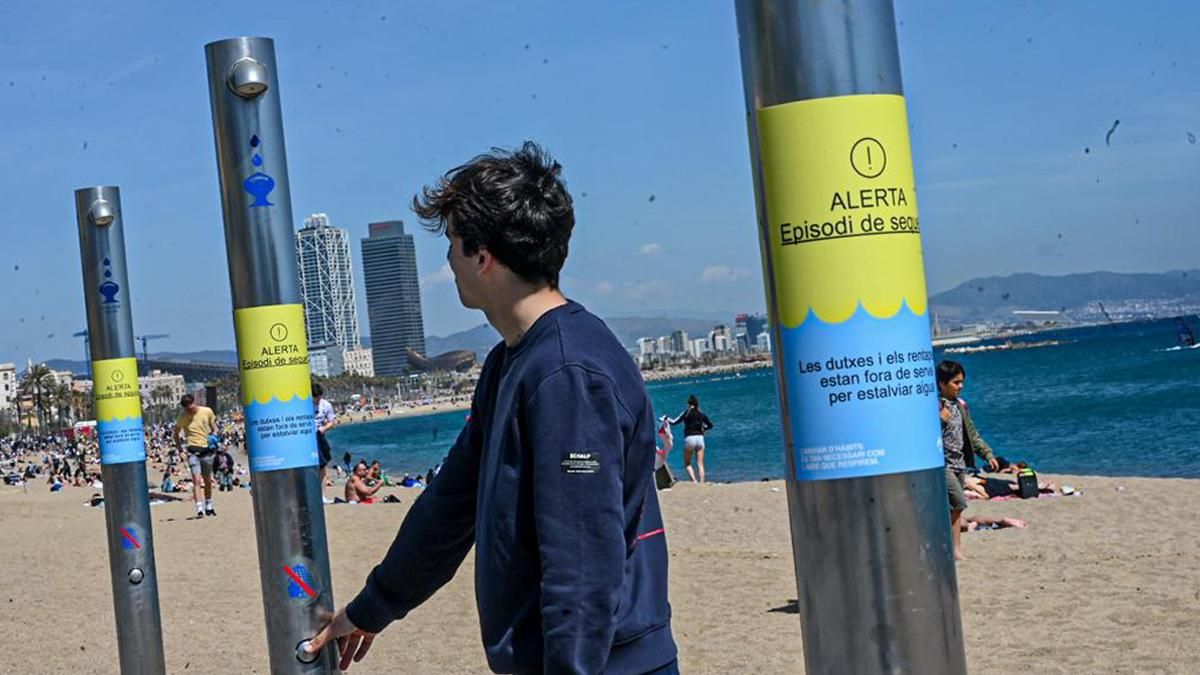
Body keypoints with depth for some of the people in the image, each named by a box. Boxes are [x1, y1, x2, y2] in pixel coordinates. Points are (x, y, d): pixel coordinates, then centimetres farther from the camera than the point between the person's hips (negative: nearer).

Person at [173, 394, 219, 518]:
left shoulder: (207, 411, -2)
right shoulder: (183, 417, -6)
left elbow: (214, 429, 10)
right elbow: (175, 433, 7)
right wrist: (180, 447, -4)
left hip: (206, 450, 3)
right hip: (193, 451, -3)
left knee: (208, 480, 15)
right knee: (196, 480, -14)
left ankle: (208, 506, 31)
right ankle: (199, 509, -19)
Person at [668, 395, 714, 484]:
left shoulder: (686, 413, -3)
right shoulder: (701, 414, 7)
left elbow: (674, 422, -2)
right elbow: (710, 425, 14)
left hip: (689, 438, -3)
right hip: (700, 438, 3)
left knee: (687, 463, 11)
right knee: (700, 464, 5)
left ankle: (694, 481, -9)